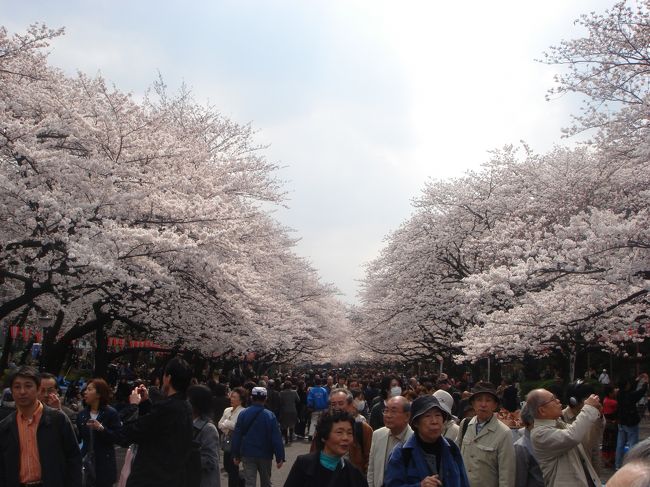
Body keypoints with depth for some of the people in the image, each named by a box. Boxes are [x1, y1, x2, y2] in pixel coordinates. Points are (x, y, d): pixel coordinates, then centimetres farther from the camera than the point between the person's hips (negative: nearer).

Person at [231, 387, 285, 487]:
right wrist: (280, 457, -8)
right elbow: (277, 439, -13)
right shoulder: (270, 416, -11)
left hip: (247, 455, 1)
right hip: (265, 455, -1)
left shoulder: (243, 414, -6)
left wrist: (235, 455, 6)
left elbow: (236, 436, -3)